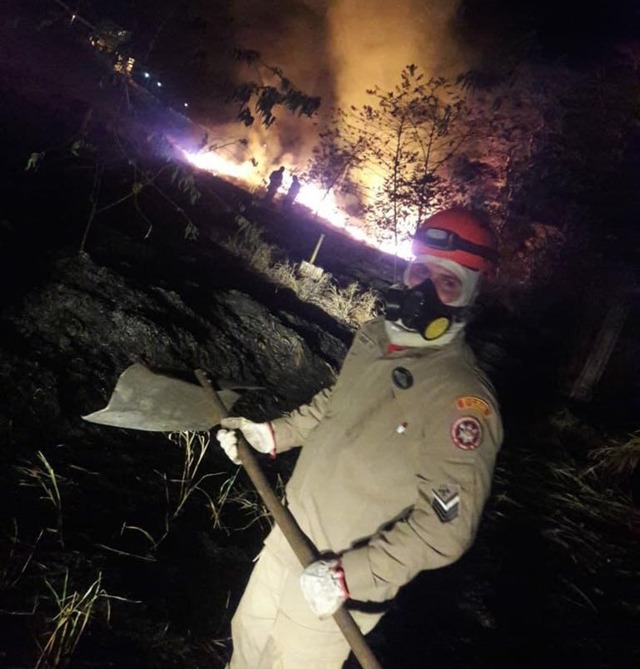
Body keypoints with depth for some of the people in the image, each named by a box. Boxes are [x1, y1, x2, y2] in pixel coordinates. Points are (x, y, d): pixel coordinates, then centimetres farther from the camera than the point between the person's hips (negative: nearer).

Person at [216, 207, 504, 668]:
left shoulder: (464, 399, -28)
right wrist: (271, 435, 5)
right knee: (249, 631, 27)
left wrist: (351, 576, -29)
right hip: (291, 534, 7)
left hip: (349, 577, -7)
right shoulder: (374, 337, -4)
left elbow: (446, 525, -28)